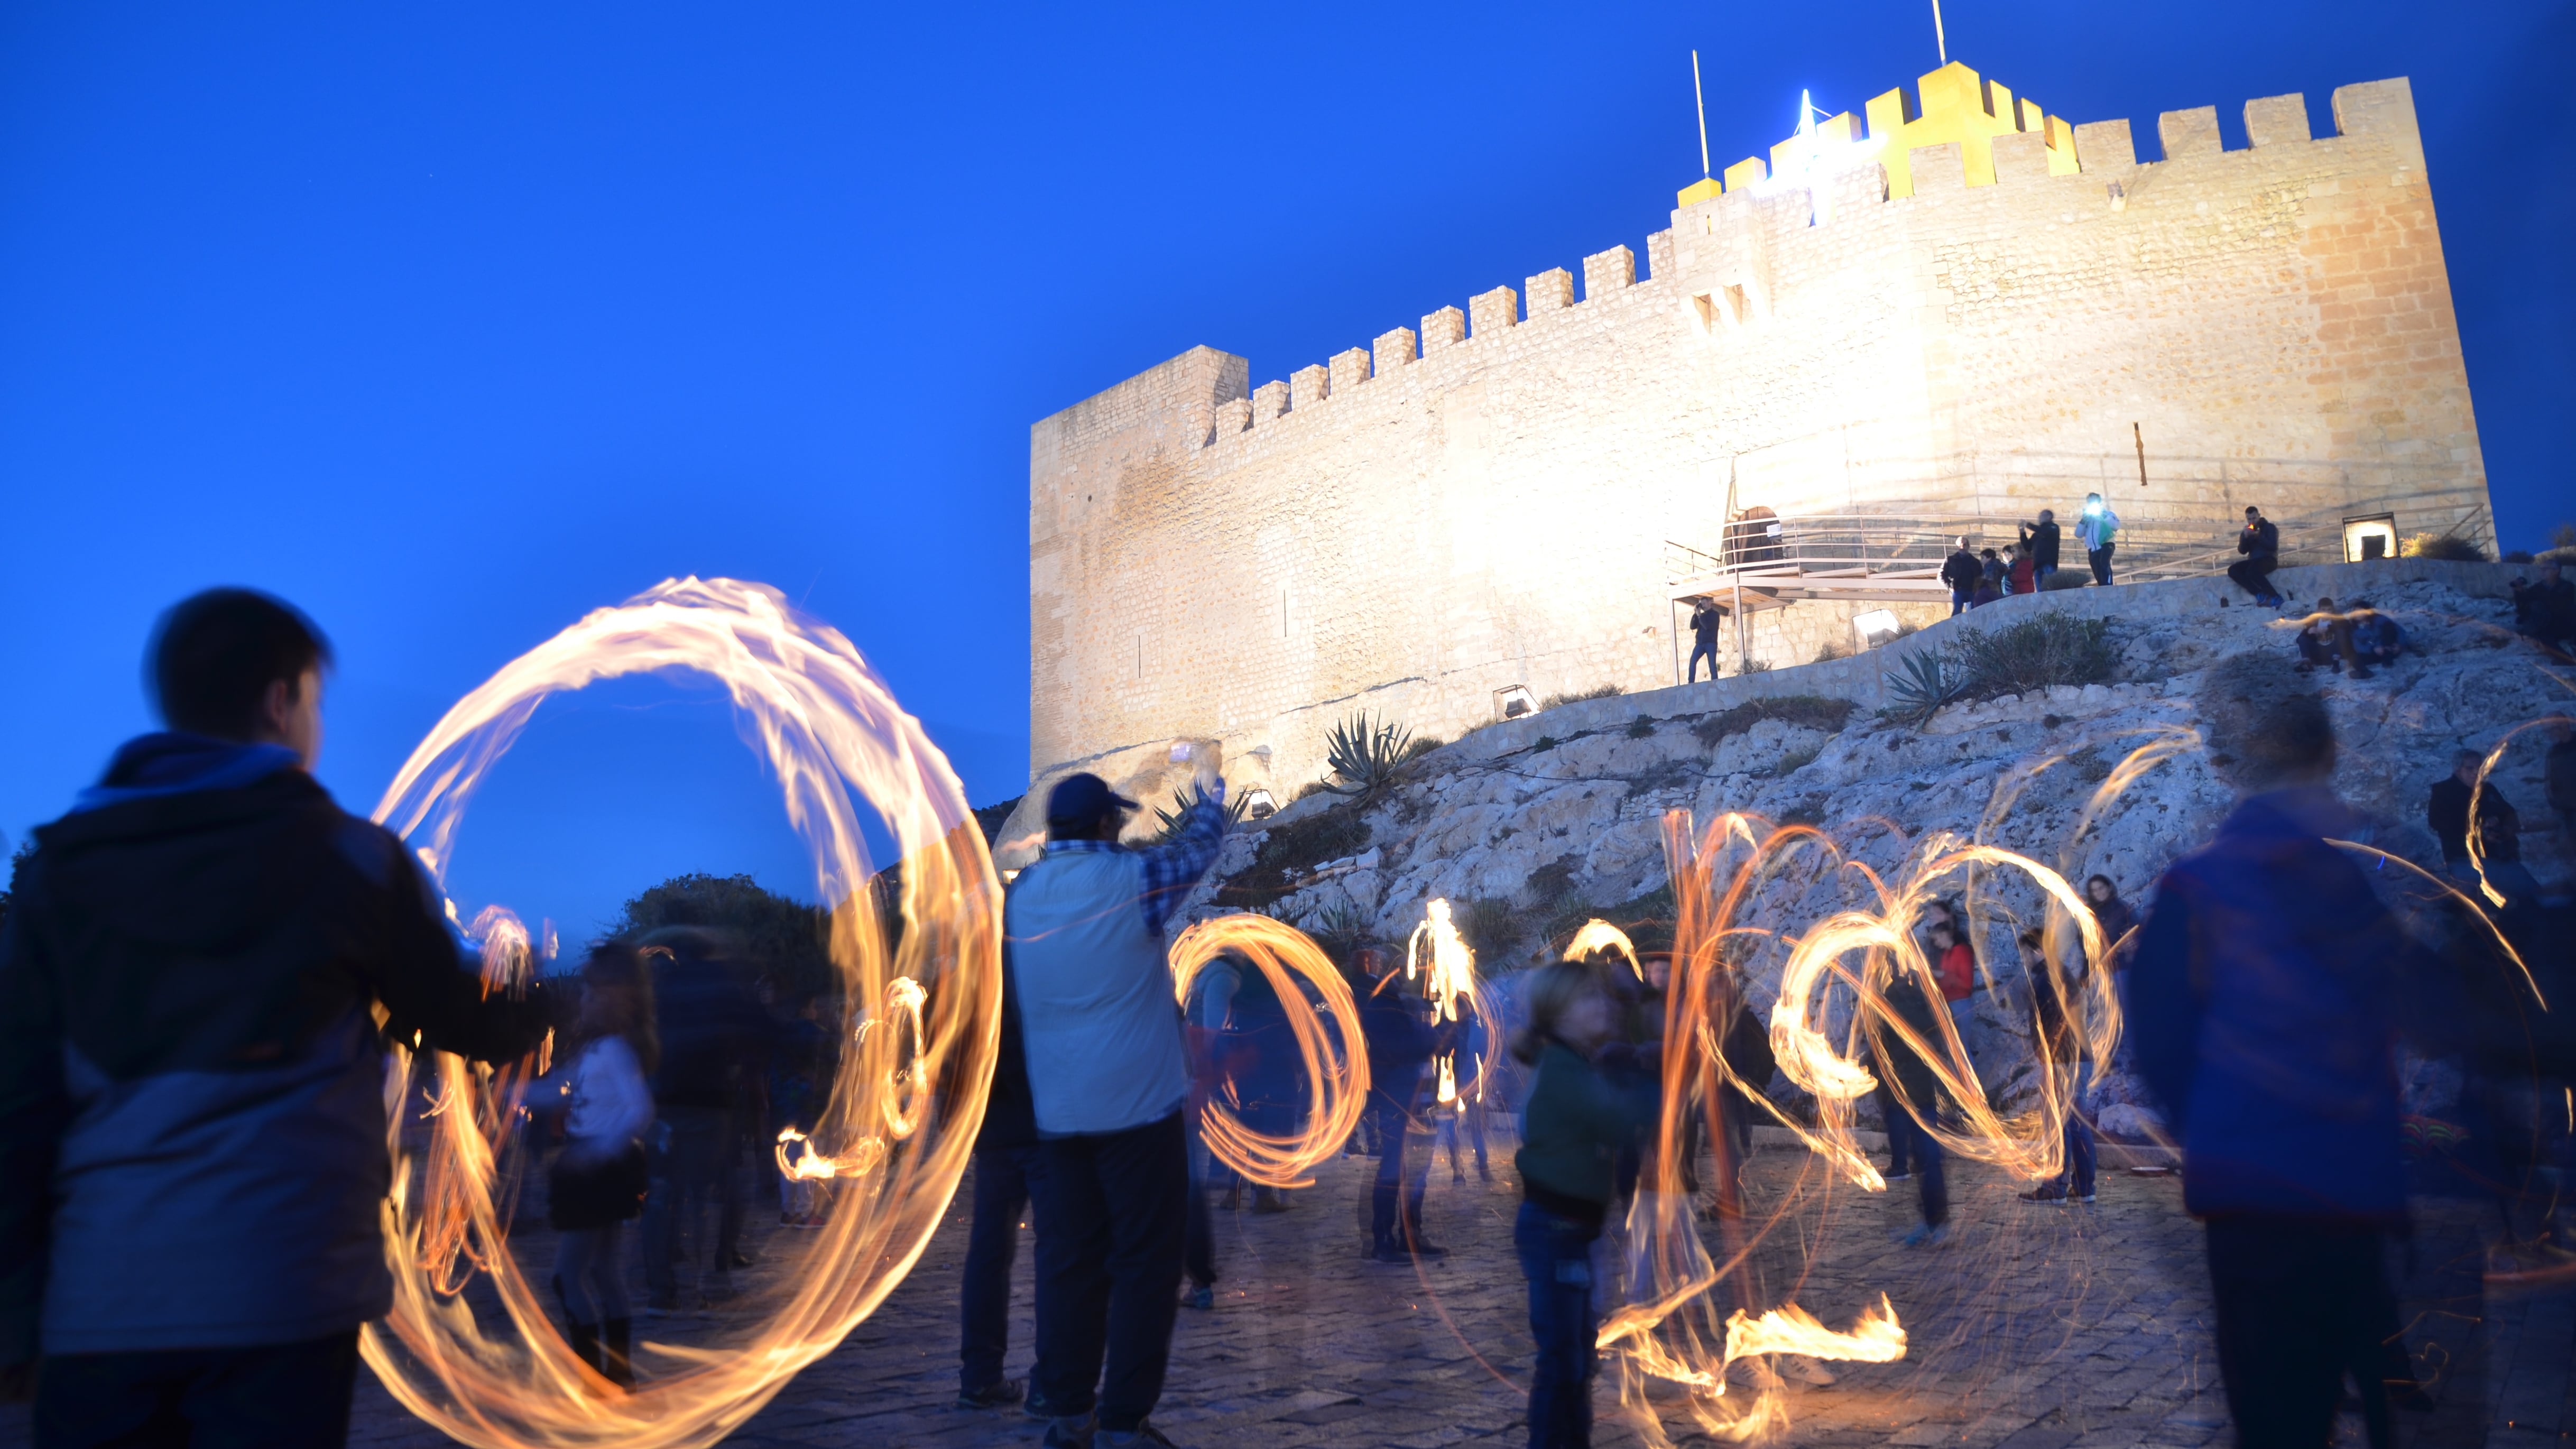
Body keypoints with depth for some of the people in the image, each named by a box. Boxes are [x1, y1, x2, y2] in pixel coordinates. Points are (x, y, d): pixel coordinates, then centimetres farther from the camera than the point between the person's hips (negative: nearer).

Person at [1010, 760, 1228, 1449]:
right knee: (1145, 1262, 2)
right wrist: (1209, 779, 25)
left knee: (1067, 1261, 10)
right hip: (1139, 1104, -5)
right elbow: (1201, 843, 6)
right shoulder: (1132, 879, -9)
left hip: (1056, 1110, 6)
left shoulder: (1021, 893, 6)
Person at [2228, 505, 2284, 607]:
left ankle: (2275, 597, -30)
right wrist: (2245, 537, -12)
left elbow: (2273, 547, -13)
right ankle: (2261, 595, -30)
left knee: (2252, 571, -37)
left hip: (2268, 560, -6)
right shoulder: (2246, 531, 15)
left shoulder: (2269, 527, 1)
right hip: (2253, 561, 6)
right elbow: (2242, 551, 4)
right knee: (2232, 570, -22)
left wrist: (2258, 536, -21)